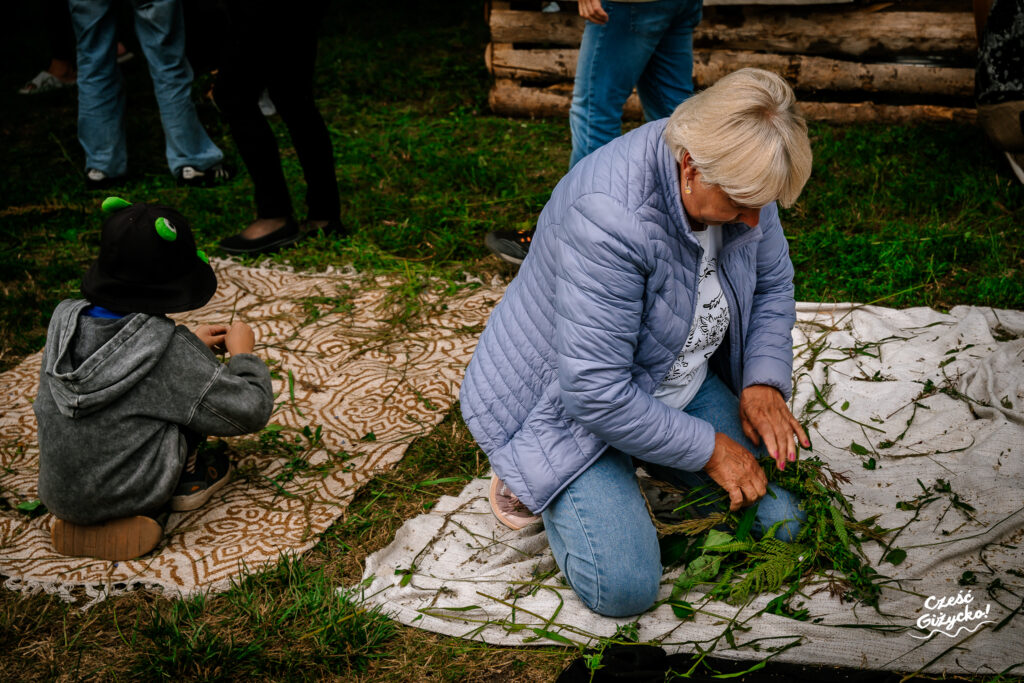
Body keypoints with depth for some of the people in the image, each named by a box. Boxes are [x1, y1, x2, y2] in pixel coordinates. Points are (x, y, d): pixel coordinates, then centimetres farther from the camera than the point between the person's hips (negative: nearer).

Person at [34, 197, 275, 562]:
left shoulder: (66, 318, -6)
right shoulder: (169, 347, -22)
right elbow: (250, 410, -17)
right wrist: (242, 351, 1)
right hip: (131, 498, -5)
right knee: (200, 379, 3)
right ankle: (187, 479, 16)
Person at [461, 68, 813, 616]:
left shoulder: (738, 175, -13)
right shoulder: (609, 218, -37)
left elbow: (772, 282, 8)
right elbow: (596, 394, -33)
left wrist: (764, 382, -8)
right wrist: (708, 448, -22)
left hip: (680, 382, 7)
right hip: (564, 402, -7)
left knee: (780, 520, -3)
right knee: (624, 588, -18)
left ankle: (644, 465, 18)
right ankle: (533, 476, 9)